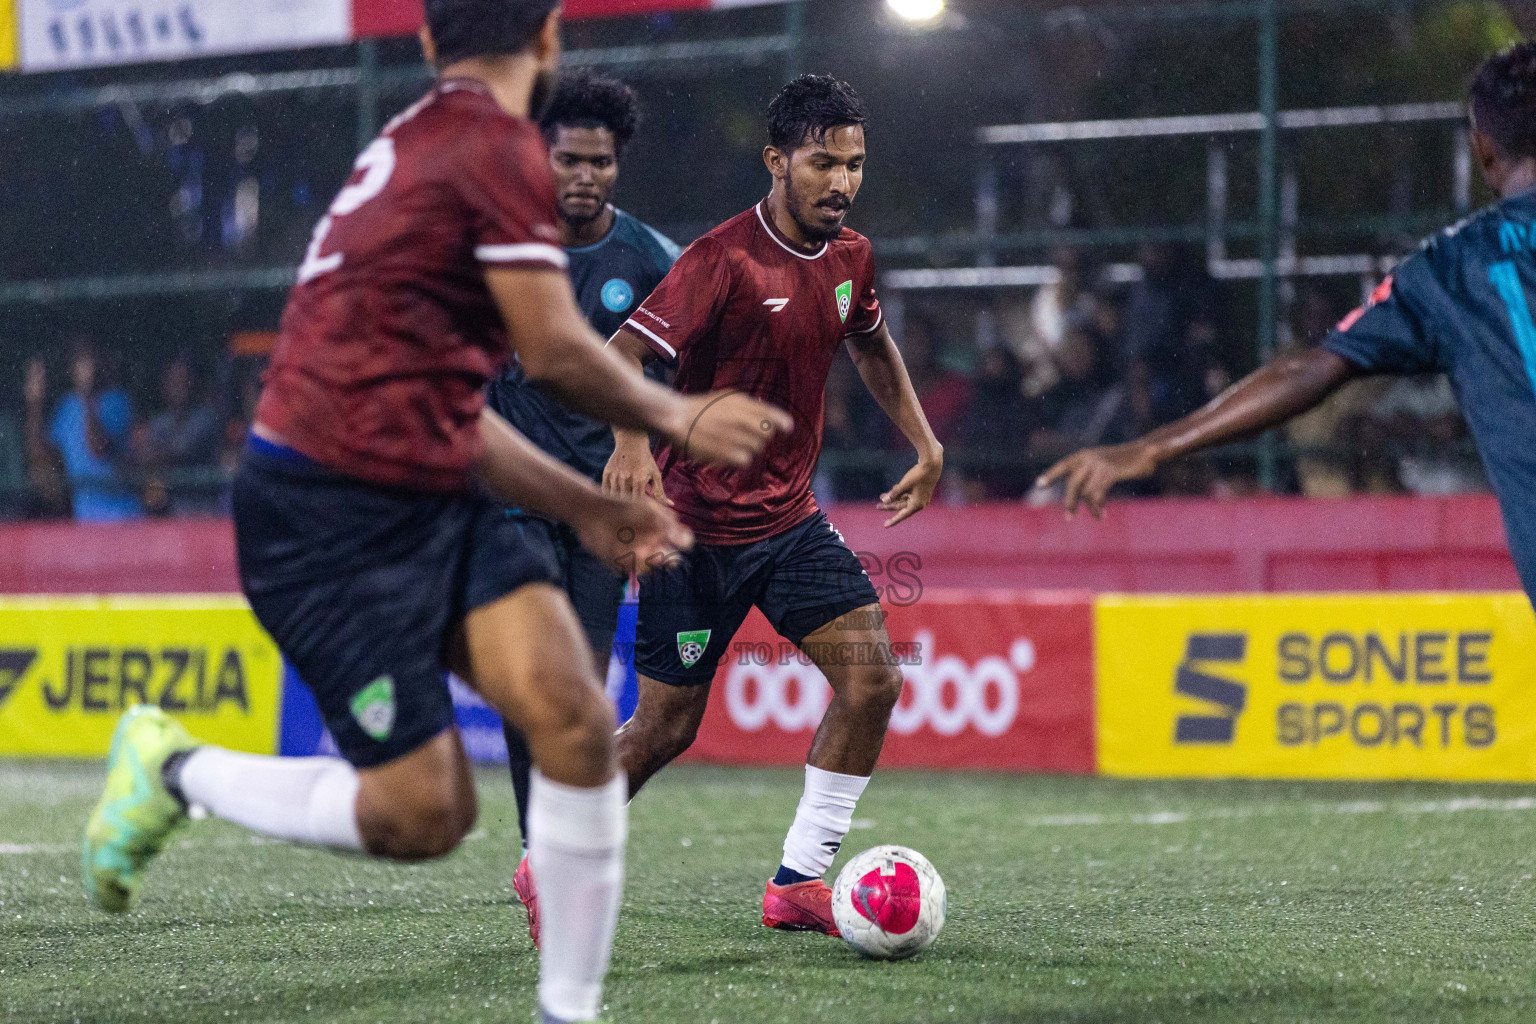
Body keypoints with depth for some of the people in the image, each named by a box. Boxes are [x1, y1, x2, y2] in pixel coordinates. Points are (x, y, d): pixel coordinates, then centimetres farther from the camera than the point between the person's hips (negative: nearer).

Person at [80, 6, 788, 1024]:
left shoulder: (420, 147, 18)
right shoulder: (499, 148, -12)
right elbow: (557, 352, -11)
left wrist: (590, 510, 24)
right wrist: (677, 416, 7)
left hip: (431, 497, 9)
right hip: (331, 516, -9)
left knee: (578, 725, -7)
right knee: (424, 814, -5)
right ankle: (174, 767, 17)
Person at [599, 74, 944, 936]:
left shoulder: (849, 257, 4)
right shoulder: (726, 260, -18)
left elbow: (871, 344, 25)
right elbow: (624, 353, -24)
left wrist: (926, 444, 17)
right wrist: (632, 441, -43)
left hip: (791, 518, 6)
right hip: (697, 525, -6)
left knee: (872, 678, -9)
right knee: (667, 726, -1)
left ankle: (800, 882, 0)